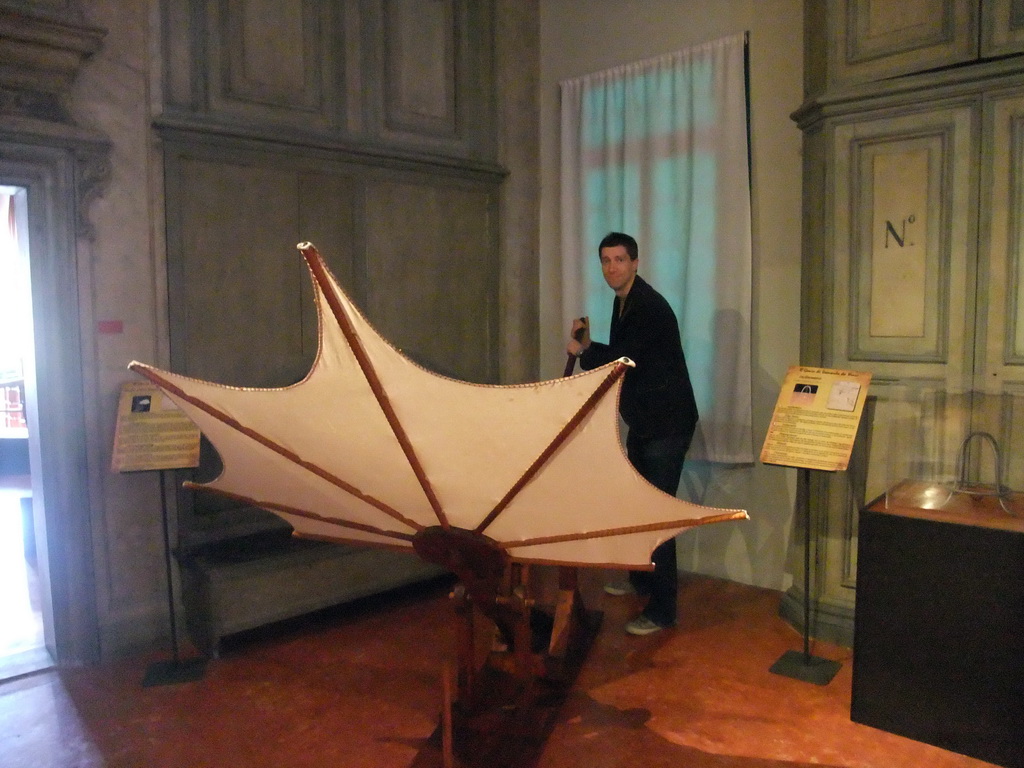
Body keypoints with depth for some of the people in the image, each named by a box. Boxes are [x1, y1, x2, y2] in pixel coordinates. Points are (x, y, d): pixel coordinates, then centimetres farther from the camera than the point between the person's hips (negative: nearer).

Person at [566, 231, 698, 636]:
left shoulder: (650, 306, -18)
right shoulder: (622, 301, 11)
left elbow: (623, 359, -21)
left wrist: (583, 350, -6)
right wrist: (588, 346, 0)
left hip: (667, 422, -10)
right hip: (642, 420, 10)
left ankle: (662, 609, -1)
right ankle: (640, 579, 36)